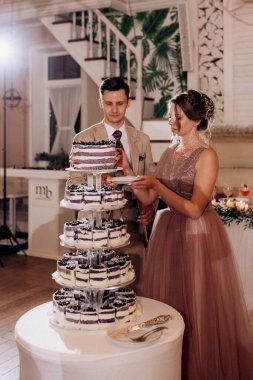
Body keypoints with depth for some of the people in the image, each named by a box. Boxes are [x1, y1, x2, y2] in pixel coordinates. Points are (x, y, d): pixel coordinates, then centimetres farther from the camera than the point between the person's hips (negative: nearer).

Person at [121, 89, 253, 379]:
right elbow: (147, 198, 5)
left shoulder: (206, 156, -13)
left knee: (196, 307, 5)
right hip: (168, 232, 7)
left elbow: (194, 209, -20)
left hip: (196, 236, -6)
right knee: (165, 301, 14)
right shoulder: (169, 152, 7)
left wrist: (157, 184, -19)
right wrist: (127, 170, -5)